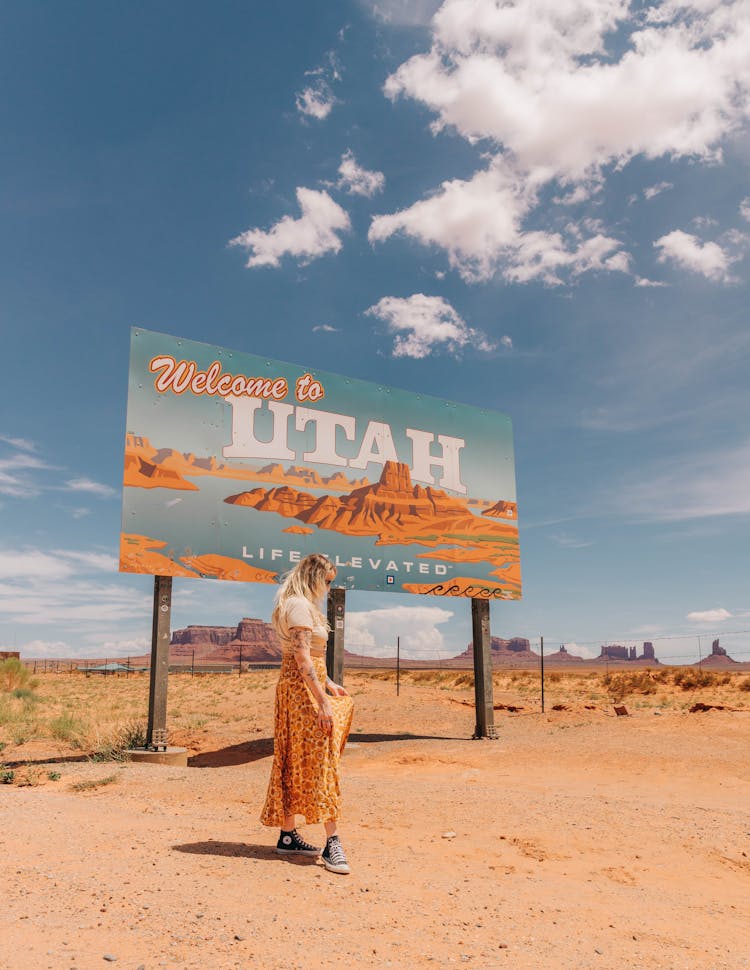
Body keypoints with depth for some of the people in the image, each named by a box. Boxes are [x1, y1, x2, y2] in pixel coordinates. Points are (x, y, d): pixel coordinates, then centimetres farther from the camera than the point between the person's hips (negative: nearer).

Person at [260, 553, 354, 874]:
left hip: (304, 685, 10)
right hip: (302, 688, -10)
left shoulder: (302, 605, 18)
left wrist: (327, 683, 16)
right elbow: (302, 659, -22)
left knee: (294, 763, 13)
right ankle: (332, 842, -7)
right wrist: (322, 702, -23)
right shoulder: (299, 606, -14)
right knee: (321, 760, -9)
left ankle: (288, 836, 20)